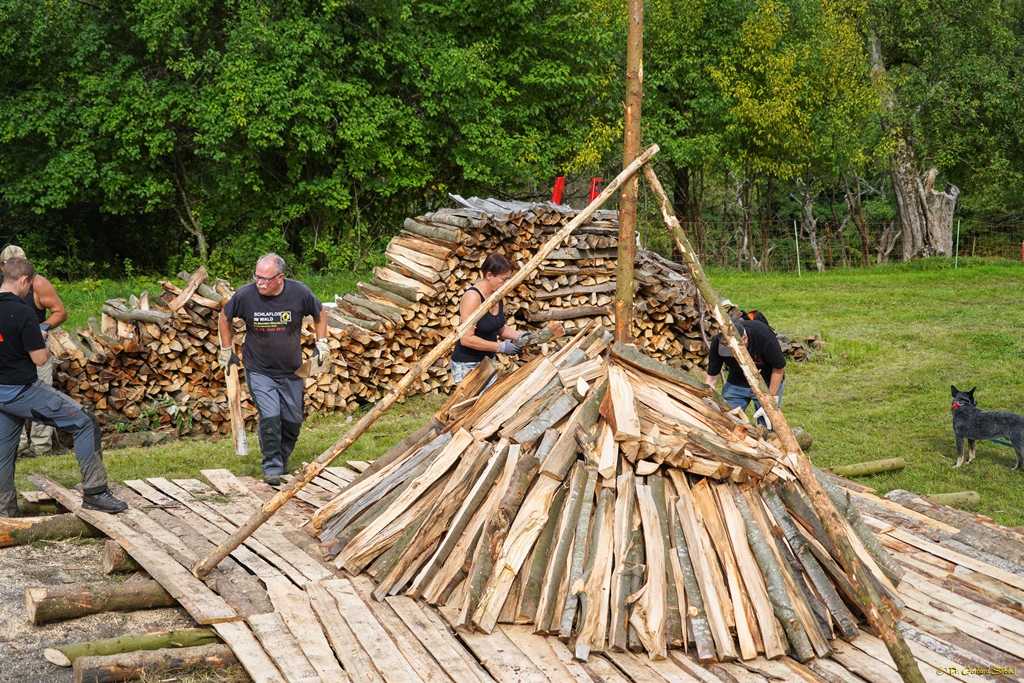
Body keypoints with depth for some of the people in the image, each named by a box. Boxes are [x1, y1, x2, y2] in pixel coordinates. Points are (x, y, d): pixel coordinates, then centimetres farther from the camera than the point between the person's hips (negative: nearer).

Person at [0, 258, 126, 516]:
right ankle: (93, 492, -1)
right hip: (23, 390, -8)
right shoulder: (22, 312, -19)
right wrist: (43, 343, 2)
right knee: (85, 423, 0)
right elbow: (39, 358, -19)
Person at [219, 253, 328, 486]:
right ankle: (272, 468, 0)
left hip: (291, 371, 2)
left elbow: (320, 314, 6)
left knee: (293, 419, 11)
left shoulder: (299, 293, -15)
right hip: (259, 371, -2)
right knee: (270, 417, -15)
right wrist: (226, 349, 7)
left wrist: (322, 342, 1)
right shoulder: (245, 295, -18)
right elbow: (225, 317, 3)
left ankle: (282, 457, 38)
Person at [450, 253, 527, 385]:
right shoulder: (473, 297, -21)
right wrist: (501, 347, -22)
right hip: (467, 365, -8)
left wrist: (519, 336, -1)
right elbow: (466, 339, -24)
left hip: (488, 361, 8)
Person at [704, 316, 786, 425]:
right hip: (736, 383, 3)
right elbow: (711, 378, -15)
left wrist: (772, 399, -15)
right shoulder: (717, 343, -26)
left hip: (767, 383, -2)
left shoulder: (764, 336, -34)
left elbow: (779, 367, -17)